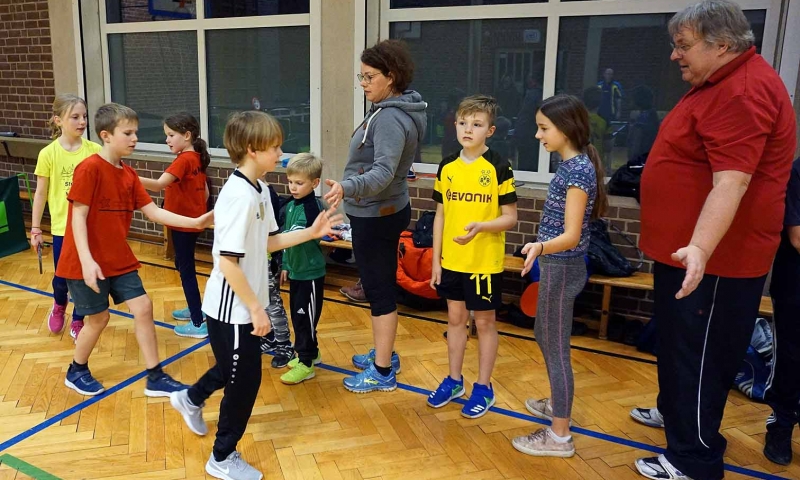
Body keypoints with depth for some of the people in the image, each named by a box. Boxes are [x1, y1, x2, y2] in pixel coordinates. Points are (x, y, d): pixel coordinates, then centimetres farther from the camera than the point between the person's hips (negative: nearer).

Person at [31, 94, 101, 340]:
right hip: (62, 227, 0)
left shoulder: (95, 151, -6)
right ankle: (59, 305, 44)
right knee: (62, 277, 8)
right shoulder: (48, 154, -7)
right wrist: (35, 229, 2)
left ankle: (77, 322, 30)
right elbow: (41, 194, 0)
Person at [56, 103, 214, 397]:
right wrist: (87, 260, -27)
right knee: (98, 318, 5)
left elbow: (153, 212, 3)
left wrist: (195, 222, -7)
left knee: (143, 308, 3)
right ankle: (76, 372, 33)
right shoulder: (90, 169, -17)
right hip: (87, 262, -7)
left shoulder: (129, 175, 5)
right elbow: (78, 217, -19)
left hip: (119, 260, 7)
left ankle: (155, 378, 13)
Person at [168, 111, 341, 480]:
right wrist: (257, 309, -22)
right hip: (231, 309, -9)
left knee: (237, 369, 27)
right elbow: (228, 262, -27)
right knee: (245, 380, 5)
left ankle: (190, 399, 53)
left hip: (244, 305, 9)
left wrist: (310, 233, 3)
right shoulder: (238, 197, -26)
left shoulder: (260, 190, 4)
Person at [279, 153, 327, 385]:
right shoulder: (291, 205, 6)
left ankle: (306, 363, 11)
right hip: (297, 270, 9)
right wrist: (285, 265, 19)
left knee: (305, 317, 0)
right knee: (297, 315, 18)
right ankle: (310, 352, 35)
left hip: (311, 273, -9)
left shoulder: (311, 209, -20)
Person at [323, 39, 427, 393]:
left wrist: (347, 187, -50)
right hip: (384, 211, 10)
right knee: (381, 286, 19)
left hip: (376, 216, -10)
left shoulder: (390, 118, -23)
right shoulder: (393, 110, 9)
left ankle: (383, 372, 12)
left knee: (378, 290, -1)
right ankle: (385, 355, 35)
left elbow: (383, 172, -34)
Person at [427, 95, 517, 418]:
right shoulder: (447, 167, 3)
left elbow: (510, 217, -9)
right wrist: (436, 259, 6)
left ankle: (483, 388, 23)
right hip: (451, 259, 5)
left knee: (484, 321, 8)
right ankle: (454, 381, 31)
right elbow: (440, 215, 8)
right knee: (455, 318, 15)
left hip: (485, 261, -4)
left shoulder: (499, 167, -11)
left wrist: (480, 227, -28)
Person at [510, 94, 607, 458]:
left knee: (557, 349, 0)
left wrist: (539, 247, -44)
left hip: (562, 268, -10)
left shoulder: (578, 169, -21)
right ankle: (557, 404, 43)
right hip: (557, 265, 10)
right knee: (543, 335, 23)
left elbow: (572, 235, -26)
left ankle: (560, 437, 14)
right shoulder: (572, 164, 7)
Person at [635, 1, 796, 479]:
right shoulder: (723, 82, 13)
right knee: (680, 344, 23)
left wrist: (700, 248, -41)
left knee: (698, 354, 0)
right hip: (688, 250, 11)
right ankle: (673, 412, 42)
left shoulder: (743, 92, -22)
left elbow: (731, 183, -32)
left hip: (713, 260, -11)